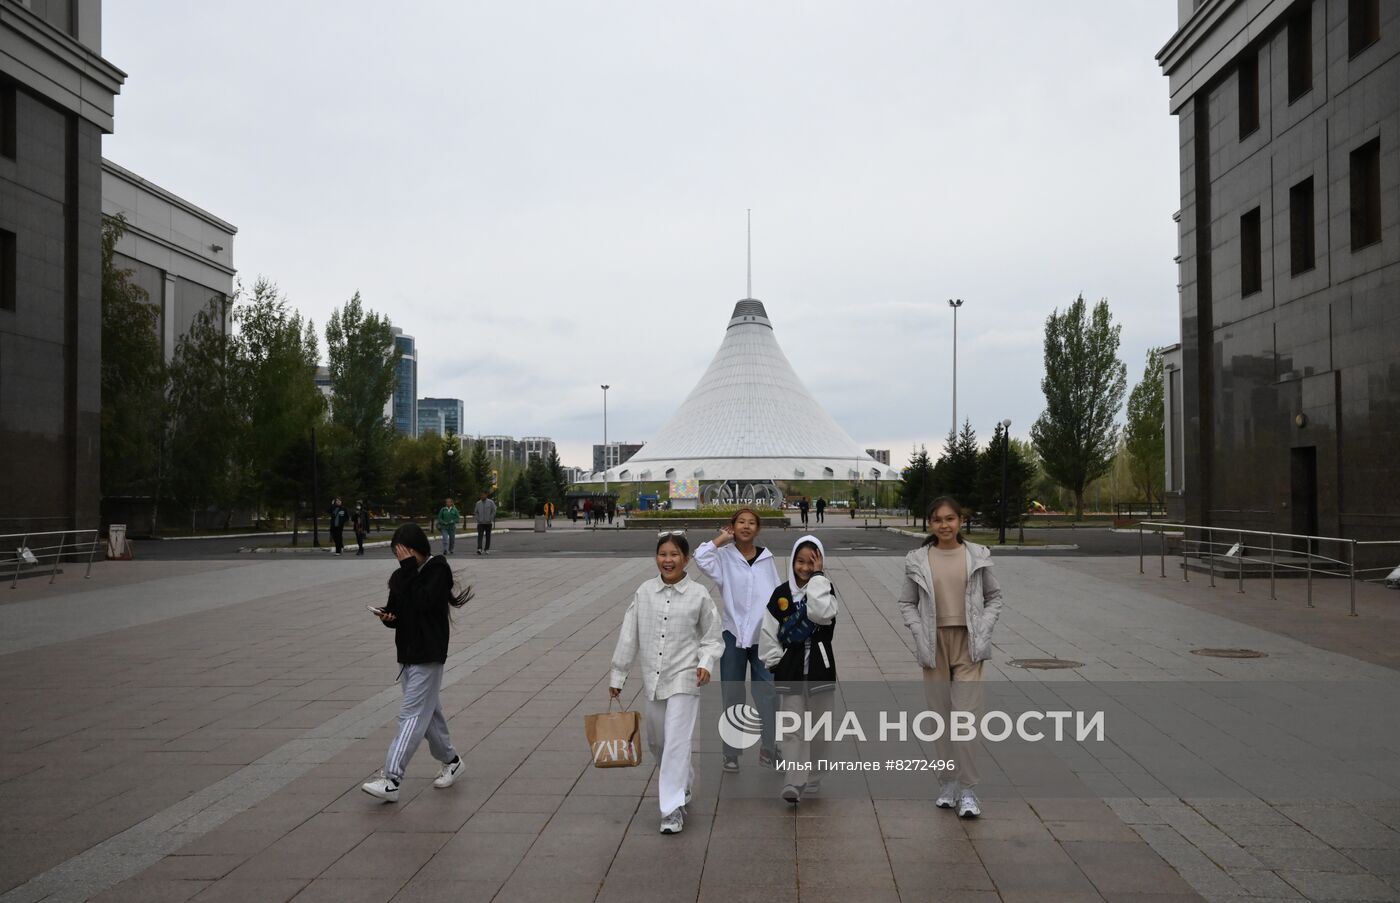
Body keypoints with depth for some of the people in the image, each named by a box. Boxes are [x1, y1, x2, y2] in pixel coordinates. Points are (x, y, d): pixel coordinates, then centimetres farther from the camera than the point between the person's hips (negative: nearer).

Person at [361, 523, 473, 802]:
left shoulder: (437, 569, -10)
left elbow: (424, 601, -24)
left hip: (428, 655, -8)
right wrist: (386, 616, -9)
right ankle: (450, 761, 32)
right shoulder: (403, 575, 9)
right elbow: (397, 610, 13)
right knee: (429, 712, 16)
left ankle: (391, 780, -15)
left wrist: (409, 568, -19)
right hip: (407, 651, 8)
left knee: (412, 714, -11)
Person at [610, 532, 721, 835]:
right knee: (657, 741, 17)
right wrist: (618, 675, 8)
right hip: (653, 679, 4)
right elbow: (629, 636, 5)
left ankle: (673, 808, -4)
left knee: (677, 742, -10)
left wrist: (706, 663, -16)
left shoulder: (699, 595, -6)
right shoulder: (644, 592, 1)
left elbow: (711, 637, 2)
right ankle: (684, 782, 42)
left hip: (684, 679, -4)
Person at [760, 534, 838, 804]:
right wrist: (774, 660, -4)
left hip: (820, 666, 0)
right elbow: (768, 630, 4)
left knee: (818, 726, 9)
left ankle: (812, 780, 23)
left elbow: (821, 613, -23)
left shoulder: (825, 589, 0)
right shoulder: (781, 594, 2)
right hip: (790, 667, 0)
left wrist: (817, 576, -18)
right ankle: (794, 782, -7)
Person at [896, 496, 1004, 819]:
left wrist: (984, 632, -3)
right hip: (934, 644, 1)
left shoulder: (977, 557, 0)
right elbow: (906, 603, 7)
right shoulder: (918, 561, 0)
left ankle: (967, 791, 0)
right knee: (942, 717, 9)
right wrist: (920, 635, -5)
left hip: (968, 644, -1)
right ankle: (949, 783, 22)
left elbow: (994, 597, 9)